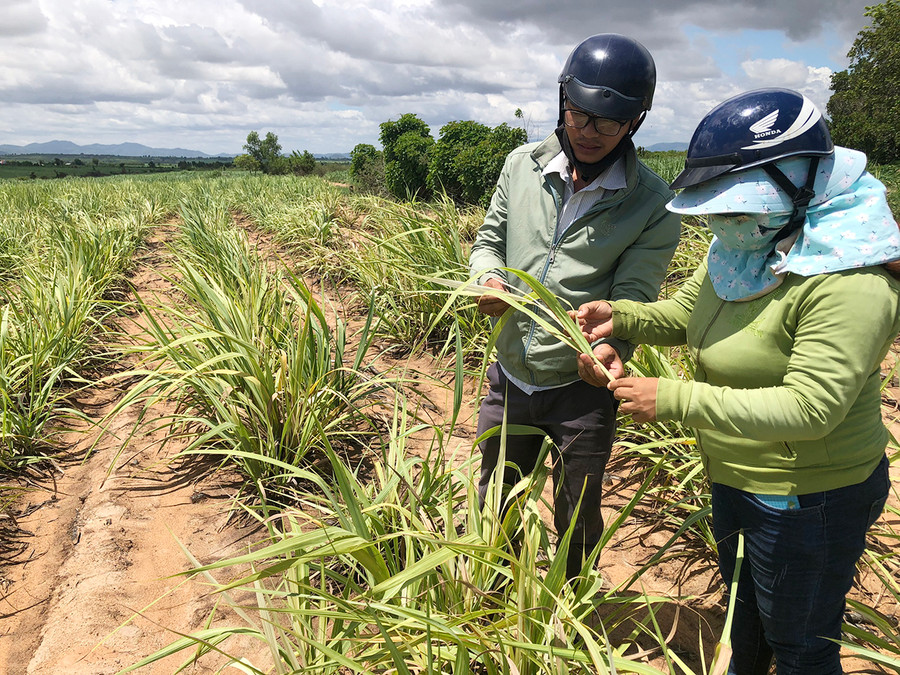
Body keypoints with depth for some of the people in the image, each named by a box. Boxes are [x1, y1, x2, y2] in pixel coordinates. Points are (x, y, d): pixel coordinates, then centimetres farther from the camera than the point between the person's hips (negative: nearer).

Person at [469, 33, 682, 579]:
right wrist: (489, 279, -15)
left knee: (578, 523, 16)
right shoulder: (523, 166, -2)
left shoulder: (654, 205, -13)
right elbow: (490, 240, 7)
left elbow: (633, 297, -14)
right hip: (510, 377, 4)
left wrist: (612, 345, -36)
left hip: (582, 390, -3)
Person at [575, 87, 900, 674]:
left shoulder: (848, 283, -30)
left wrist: (674, 399, -38)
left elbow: (810, 409, -35)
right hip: (735, 477, 9)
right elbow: (684, 314, 7)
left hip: (807, 501, -9)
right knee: (743, 603, 34)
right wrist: (619, 316, -13)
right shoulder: (746, 247, -1)